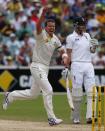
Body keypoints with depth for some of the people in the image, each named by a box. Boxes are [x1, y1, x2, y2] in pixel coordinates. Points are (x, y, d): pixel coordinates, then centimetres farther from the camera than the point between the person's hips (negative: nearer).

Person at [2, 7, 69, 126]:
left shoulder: (55, 39, 9)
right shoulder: (41, 34, -12)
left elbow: (62, 50, 16)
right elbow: (38, 26, -33)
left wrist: (65, 57, -8)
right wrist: (43, 14, -51)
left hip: (45, 69, 8)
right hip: (37, 67, -8)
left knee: (33, 93, 17)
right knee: (48, 90, -15)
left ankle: (10, 96, 35)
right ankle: (51, 118, -11)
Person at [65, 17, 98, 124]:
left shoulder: (87, 36, 20)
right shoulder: (71, 37, 2)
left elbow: (92, 51, 21)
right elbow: (68, 53, -3)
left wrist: (95, 45, -1)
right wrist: (68, 67, -12)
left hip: (88, 65, 5)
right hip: (77, 65, -5)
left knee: (91, 91, -7)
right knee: (77, 92, -5)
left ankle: (90, 116, -13)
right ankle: (75, 118, 5)